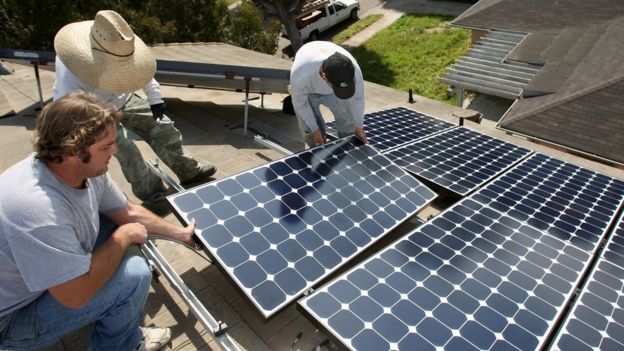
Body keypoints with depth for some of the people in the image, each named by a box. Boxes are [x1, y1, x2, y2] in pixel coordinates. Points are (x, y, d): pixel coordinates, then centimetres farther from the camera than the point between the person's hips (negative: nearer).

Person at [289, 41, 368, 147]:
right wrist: (314, 129, -13)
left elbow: (357, 98, -16)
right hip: (308, 91, -2)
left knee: (348, 123, 0)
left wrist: (359, 127, -3)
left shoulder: (354, 71, -37)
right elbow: (299, 102, -24)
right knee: (309, 130, -3)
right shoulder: (300, 74, -44)